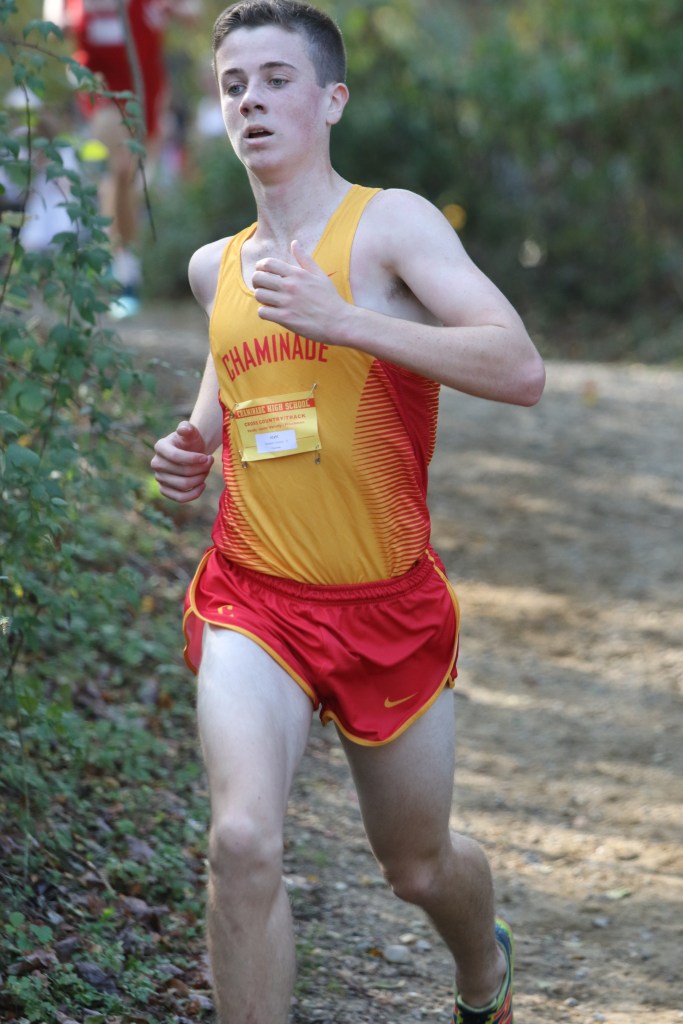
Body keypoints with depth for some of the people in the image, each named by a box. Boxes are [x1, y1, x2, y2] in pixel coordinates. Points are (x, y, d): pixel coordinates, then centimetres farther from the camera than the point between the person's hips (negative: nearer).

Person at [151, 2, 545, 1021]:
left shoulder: (391, 223, -8)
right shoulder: (216, 266, 8)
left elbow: (521, 369, -21)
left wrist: (343, 320, -27)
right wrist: (193, 446, 7)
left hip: (390, 608, -2)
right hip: (253, 602, 2)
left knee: (420, 867, 16)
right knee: (243, 839, -24)